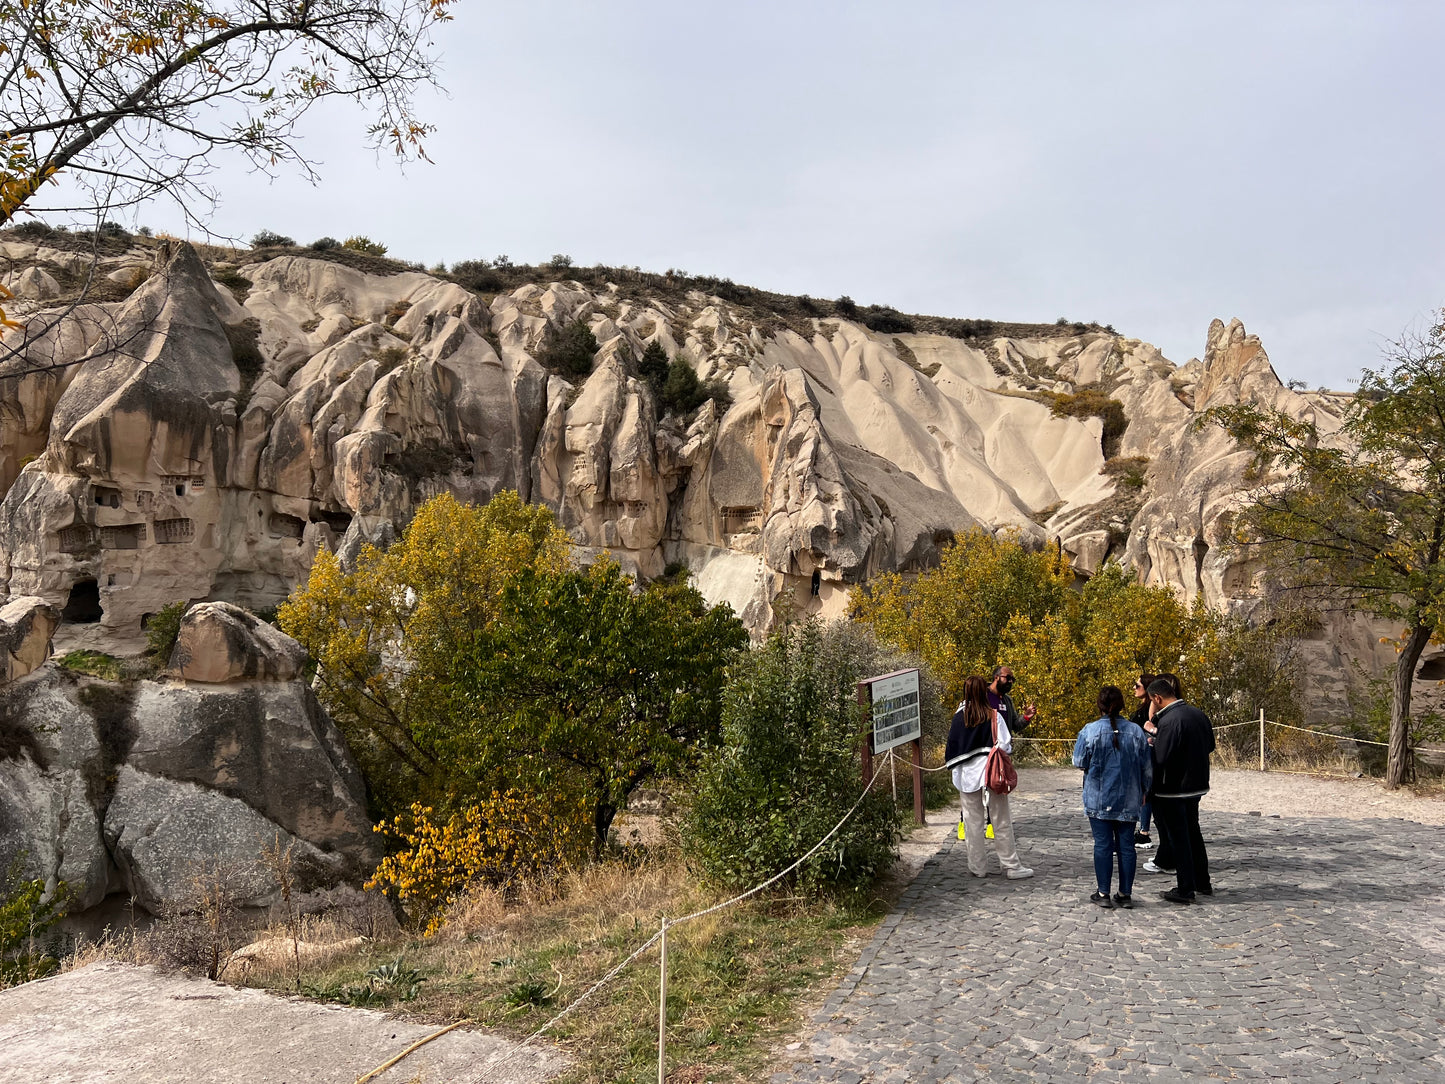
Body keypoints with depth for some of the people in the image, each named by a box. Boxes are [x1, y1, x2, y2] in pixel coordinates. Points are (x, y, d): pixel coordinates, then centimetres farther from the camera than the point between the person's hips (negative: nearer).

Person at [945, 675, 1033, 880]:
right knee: (1002, 821, 7)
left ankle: (977, 866, 17)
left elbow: (952, 748, -1)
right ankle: (1011, 866, 12)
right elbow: (1005, 746, -10)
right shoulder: (994, 716, -10)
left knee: (972, 822, 10)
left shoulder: (959, 718, -5)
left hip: (967, 775, 2)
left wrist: (950, 764, 16)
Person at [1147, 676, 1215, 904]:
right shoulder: (1198, 714, 3)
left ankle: (1185, 889, 9)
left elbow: (1160, 758, -26)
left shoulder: (1168, 721, -24)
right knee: (1194, 834, 21)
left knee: (1177, 838, 3)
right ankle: (1203, 883, 32)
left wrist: (1152, 743, -7)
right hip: (1196, 785, 8)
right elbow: (1210, 745, 14)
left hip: (1173, 790, -8)